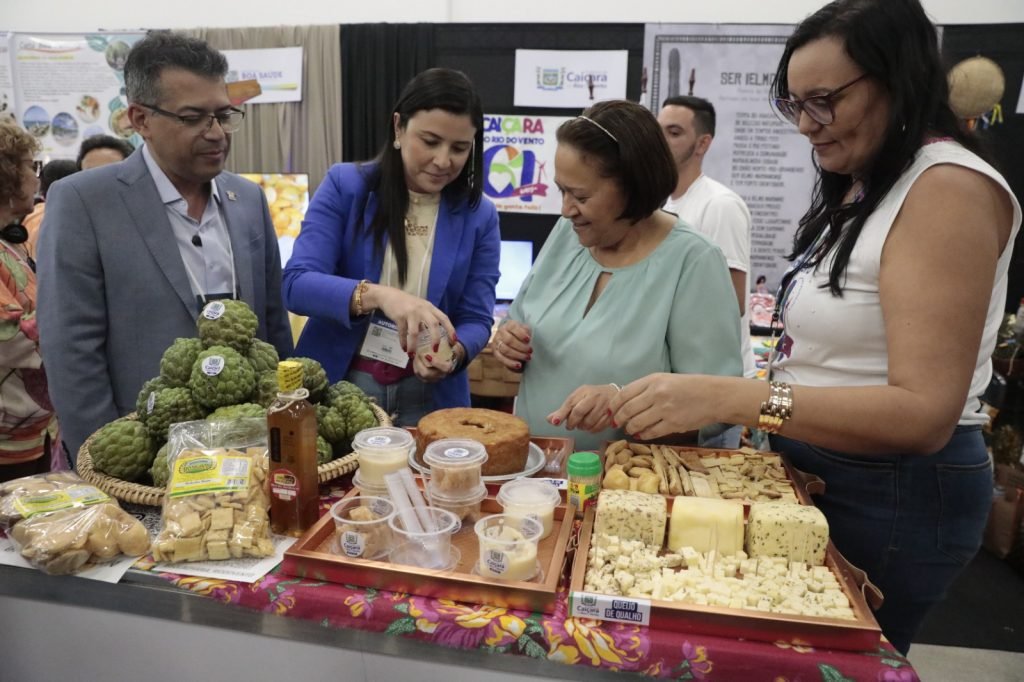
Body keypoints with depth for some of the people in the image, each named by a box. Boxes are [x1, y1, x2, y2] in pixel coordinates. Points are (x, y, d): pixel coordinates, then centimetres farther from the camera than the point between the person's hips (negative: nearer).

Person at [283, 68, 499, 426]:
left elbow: (476, 320, -2)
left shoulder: (479, 216, -2)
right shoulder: (344, 186, -6)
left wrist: (454, 352, -25)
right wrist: (378, 295, -33)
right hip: (336, 389, 0)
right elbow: (297, 284, -16)